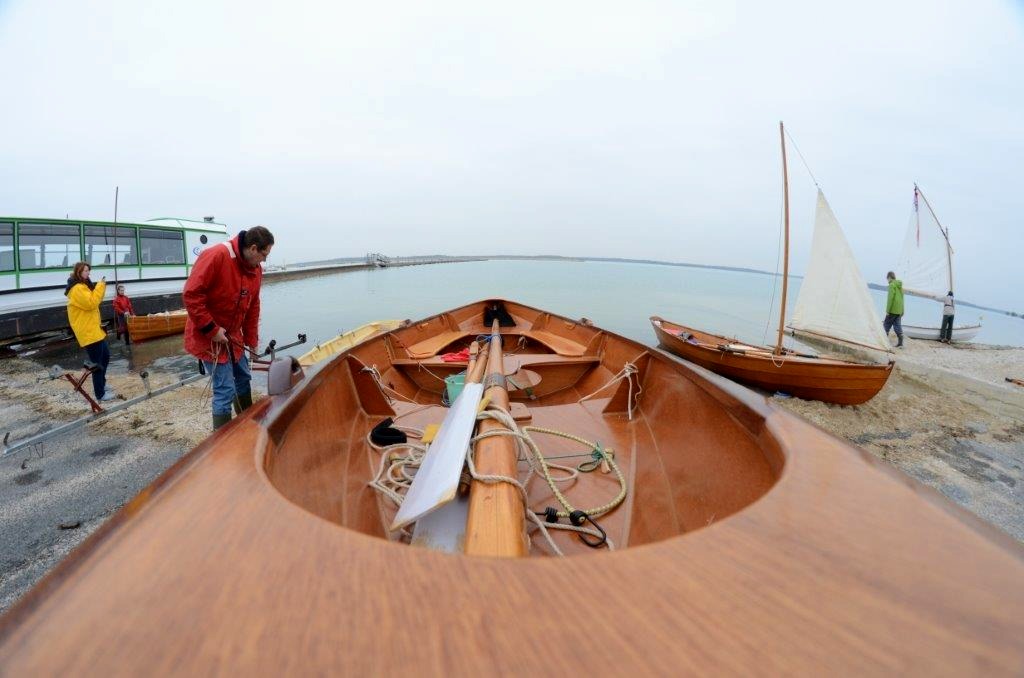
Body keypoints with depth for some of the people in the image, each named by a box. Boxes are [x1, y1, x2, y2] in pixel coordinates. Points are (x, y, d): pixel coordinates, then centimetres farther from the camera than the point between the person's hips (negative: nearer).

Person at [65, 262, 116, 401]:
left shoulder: (83, 286, 17)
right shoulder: (77, 289, -17)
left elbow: (94, 301, 19)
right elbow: (91, 302, -26)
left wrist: (100, 286, 5)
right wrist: (100, 286, -20)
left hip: (93, 329, 11)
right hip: (88, 332, -11)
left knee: (106, 356, 21)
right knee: (97, 363, -5)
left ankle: (100, 385, 35)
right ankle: (100, 394, 2)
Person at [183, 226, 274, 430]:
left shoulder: (256, 270, 3)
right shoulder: (216, 256, -22)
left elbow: (252, 308, 9)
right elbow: (191, 295, -24)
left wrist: (252, 341, 9)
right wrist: (212, 329, -23)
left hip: (232, 336, 8)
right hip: (208, 337, -8)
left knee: (243, 378, 19)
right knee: (226, 390, -8)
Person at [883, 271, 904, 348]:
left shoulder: (892, 285, -10)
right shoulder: (900, 286, 16)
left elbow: (890, 298, -16)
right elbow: (901, 298, 20)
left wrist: (887, 310, -15)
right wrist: (902, 311, 23)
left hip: (893, 310, -8)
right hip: (899, 310, 8)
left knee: (886, 324, 1)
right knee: (898, 325, 7)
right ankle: (900, 343, 4)